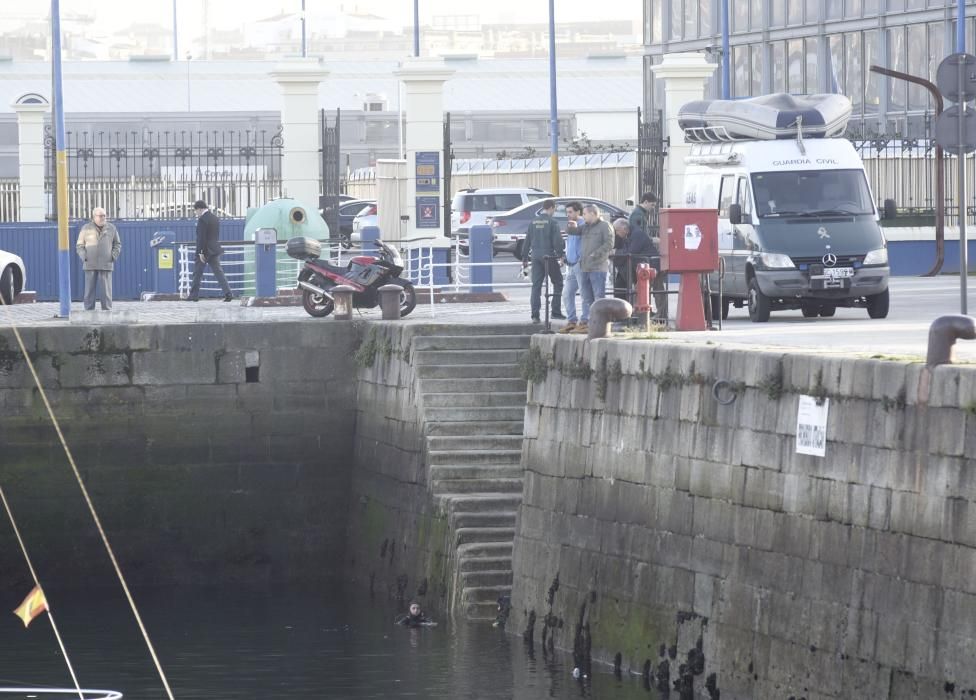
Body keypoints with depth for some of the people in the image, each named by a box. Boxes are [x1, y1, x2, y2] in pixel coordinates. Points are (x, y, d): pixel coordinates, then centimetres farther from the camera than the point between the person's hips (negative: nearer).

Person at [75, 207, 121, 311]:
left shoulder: (111, 228, 7)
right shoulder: (86, 228, 5)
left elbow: (117, 244, 15)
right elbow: (80, 246, 10)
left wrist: (114, 256, 1)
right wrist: (84, 257, -5)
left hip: (106, 265, 0)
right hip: (90, 265, 0)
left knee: (106, 290, -4)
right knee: (89, 290, -2)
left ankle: (107, 310, -1)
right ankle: (89, 311, 1)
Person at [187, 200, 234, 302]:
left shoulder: (202, 220, -15)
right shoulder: (215, 219, 11)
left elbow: (201, 237, -19)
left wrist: (200, 252, -18)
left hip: (205, 250, -7)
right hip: (215, 250, 7)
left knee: (197, 273, 5)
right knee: (218, 272, 3)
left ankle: (194, 295, 12)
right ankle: (228, 294, -8)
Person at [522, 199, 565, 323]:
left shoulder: (533, 222, 9)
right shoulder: (552, 222, -8)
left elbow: (527, 241, 13)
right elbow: (557, 241, -13)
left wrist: (525, 258, 19)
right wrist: (560, 255, -4)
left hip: (536, 257, 5)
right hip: (549, 256, -5)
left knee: (536, 286, 5)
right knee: (557, 283, 8)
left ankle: (535, 315, 0)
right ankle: (555, 312, 3)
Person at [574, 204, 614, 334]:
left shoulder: (604, 226, -4)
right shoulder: (585, 227, 20)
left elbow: (609, 244, -12)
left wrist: (595, 254, -17)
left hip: (598, 268, -8)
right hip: (585, 268, 8)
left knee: (599, 297, -8)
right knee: (586, 298, 10)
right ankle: (584, 322, 12)